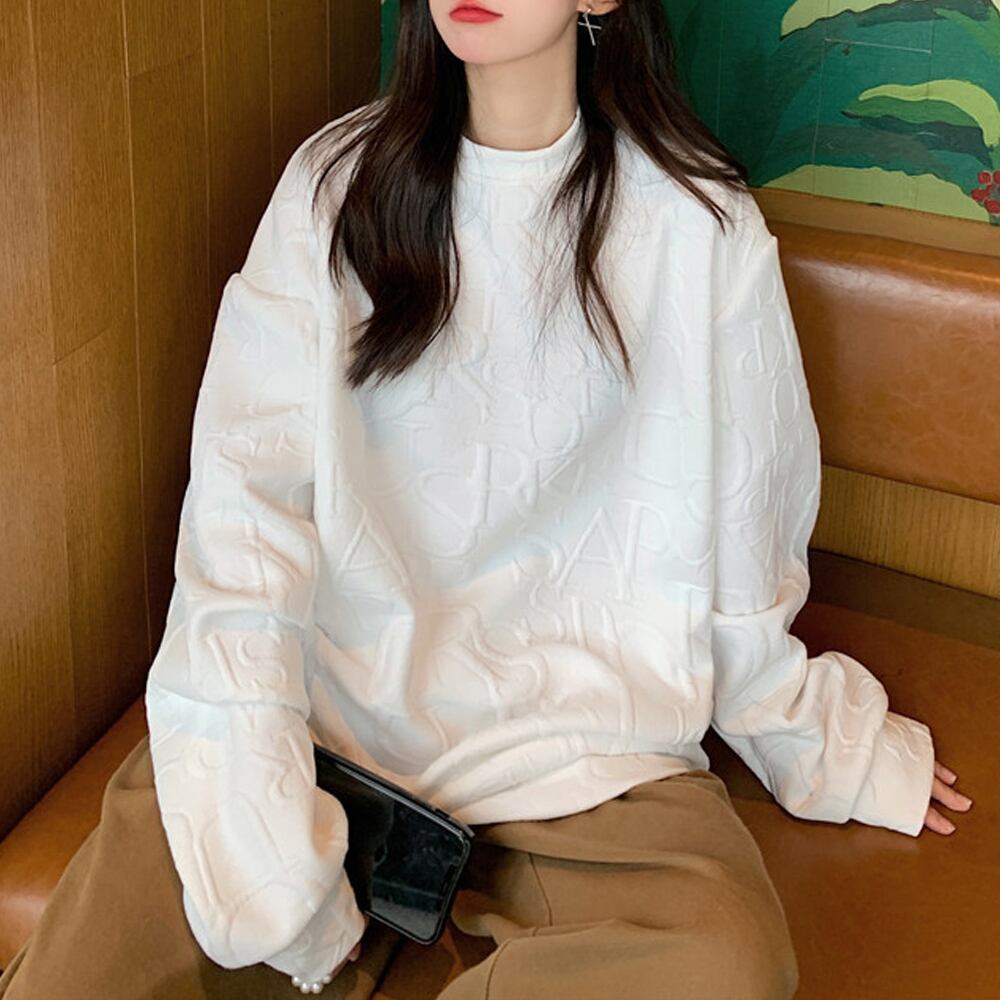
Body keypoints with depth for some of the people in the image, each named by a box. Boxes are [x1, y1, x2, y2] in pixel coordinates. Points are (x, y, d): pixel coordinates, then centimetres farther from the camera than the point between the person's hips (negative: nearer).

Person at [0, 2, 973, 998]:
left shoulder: (698, 224, -3)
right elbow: (246, 509, -10)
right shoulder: (335, 185, -1)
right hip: (329, 699, -1)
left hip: (573, 744, 1)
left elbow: (738, 542, 8)